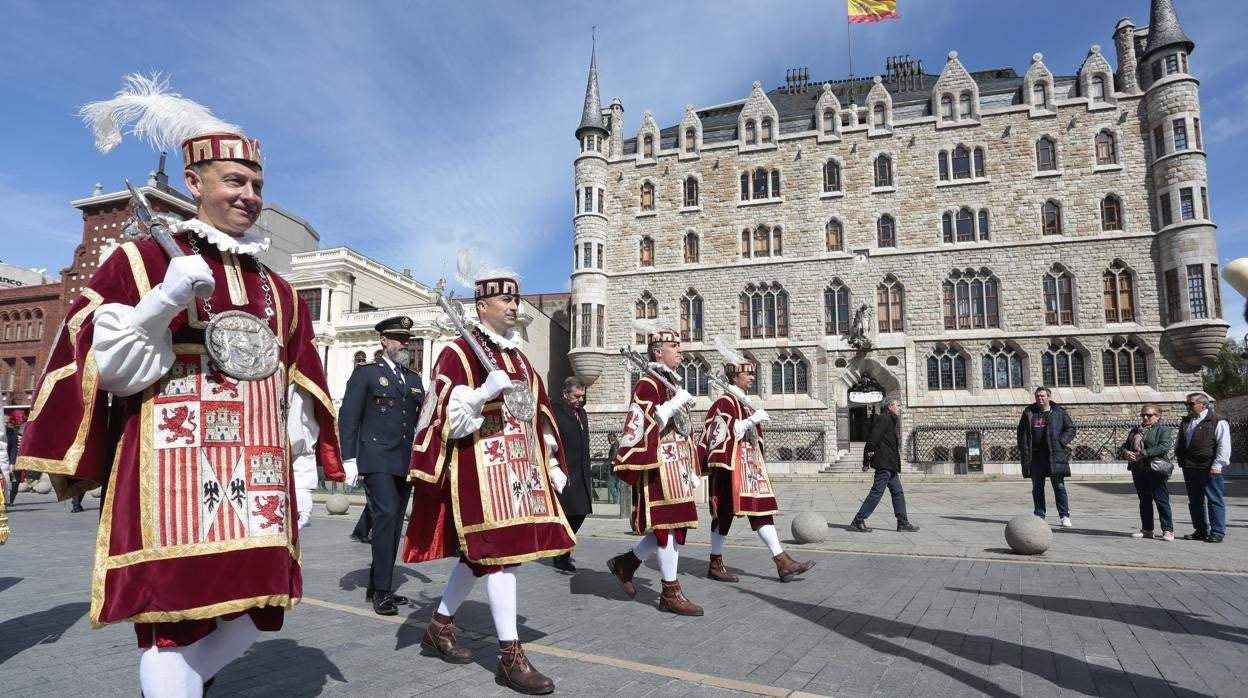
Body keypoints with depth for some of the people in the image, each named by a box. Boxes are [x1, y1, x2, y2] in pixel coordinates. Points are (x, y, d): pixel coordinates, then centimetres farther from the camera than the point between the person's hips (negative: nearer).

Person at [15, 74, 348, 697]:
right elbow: (106, 369, -4)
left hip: (257, 481, 5)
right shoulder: (140, 262, 2)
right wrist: (164, 302, -19)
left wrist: (303, 473, 11)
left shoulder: (276, 290, 16)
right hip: (172, 476, -5)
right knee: (174, 620, -2)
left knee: (255, 612, 9)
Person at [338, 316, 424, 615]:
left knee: (394, 523, 9)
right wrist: (349, 459, -10)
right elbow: (348, 416, -3)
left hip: (406, 463, 6)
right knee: (386, 516, -15)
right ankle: (382, 591, -10)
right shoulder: (365, 373, 3)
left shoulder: (414, 379, 17)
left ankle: (376, 586, 21)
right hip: (377, 459, -6)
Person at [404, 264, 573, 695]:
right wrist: (486, 392, -26)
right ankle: (510, 656, 0)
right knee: (501, 551, -9)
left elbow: (538, 412, 19)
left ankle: (439, 626, 32)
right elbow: (445, 415, -13)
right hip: (481, 466, -8)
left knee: (479, 552, 14)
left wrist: (552, 463, 14)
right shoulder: (457, 353, -6)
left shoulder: (518, 356, 17)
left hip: (519, 466, 8)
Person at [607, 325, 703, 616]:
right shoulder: (648, 385, -10)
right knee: (668, 525, -4)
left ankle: (625, 563, 26)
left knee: (676, 525, 11)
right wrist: (674, 405, -22)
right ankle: (671, 593, 7)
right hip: (659, 466, -9)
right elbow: (640, 426, -19)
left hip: (676, 465, 9)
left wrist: (691, 470, 18)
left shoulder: (674, 383, 18)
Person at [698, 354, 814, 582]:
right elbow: (723, 433, -21)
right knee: (725, 512, -1)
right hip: (730, 467, -9)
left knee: (762, 511, 4)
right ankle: (715, 565, 11)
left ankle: (782, 562, 2)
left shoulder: (744, 403, 18)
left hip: (748, 467, 9)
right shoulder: (724, 402, -10)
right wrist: (752, 420, -21)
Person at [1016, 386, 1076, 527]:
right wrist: (1023, 450, 3)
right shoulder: (1028, 413, 10)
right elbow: (1022, 432, 12)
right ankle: (1039, 515, 15)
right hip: (1035, 456, 3)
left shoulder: (1060, 412, 3)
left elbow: (1070, 428, 7)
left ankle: (1065, 516, 8)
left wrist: (1062, 442, -8)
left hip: (1054, 455, -3)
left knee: (1059, 486, 0)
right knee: (1037, 488, 7)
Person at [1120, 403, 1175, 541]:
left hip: (1155, 470, -7)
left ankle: (1168, 530, 2)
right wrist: (1126, 453, -6)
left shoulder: (1163, 430, -3)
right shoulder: (1135, 431, 18)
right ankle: (1147, 529, 20)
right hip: (1138, 471, 7)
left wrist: (1142, 454, -22)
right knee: (1144, 501, 13)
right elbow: (1125, 445, 18)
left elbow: (1164, 447, -19)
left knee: (1161, 500, -4)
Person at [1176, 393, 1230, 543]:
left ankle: (1217, 532, 5)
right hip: (1189, 468, 7)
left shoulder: (1218, 421, -5)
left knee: (1214, 501, 0)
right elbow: (1179, 443, 28)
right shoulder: (1185, 422, 17)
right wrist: (1178, 454, 13)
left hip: (1208, 468, -7)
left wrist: (1217, 465, -17)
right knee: (1194, 501, 12)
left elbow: (1224, 445, -11)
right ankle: (1201, 530, 21)